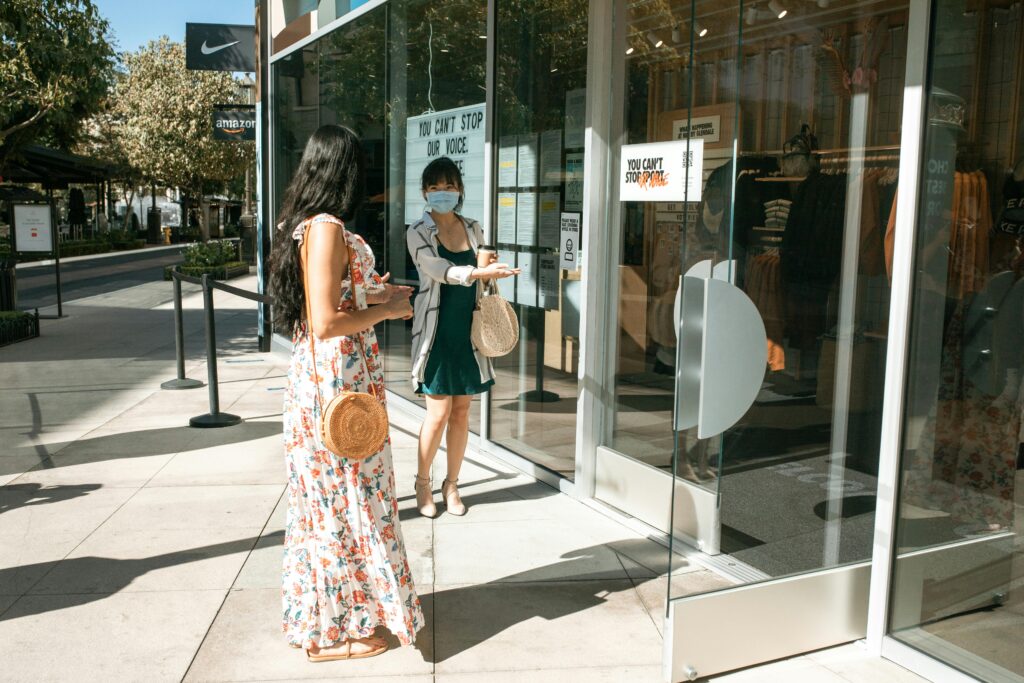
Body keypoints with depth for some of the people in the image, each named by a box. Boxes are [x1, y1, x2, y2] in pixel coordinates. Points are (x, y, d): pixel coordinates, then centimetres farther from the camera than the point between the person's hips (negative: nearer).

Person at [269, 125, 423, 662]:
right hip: (338, 382, -10)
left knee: (326, 497, 19)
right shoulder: (327, 228, -19)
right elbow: (326, 322, -24)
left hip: (317, 379, 10)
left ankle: (321, 614, 34)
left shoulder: (303, 226, 10)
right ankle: (333, 632, 18)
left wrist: (375, 293, 19)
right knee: (345, 500, 3)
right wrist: (386, 310, -12)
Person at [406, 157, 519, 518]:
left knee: (462, 411, 8)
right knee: (439, 413, -4)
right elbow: (441, 270, -22)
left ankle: (451, 484, 22)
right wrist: (481, 272, -36)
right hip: (437, 330, -4)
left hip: (468, 330, 4)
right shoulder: (418, 232, -6)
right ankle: (423, 482, 18)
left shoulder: (472, 229, 8)